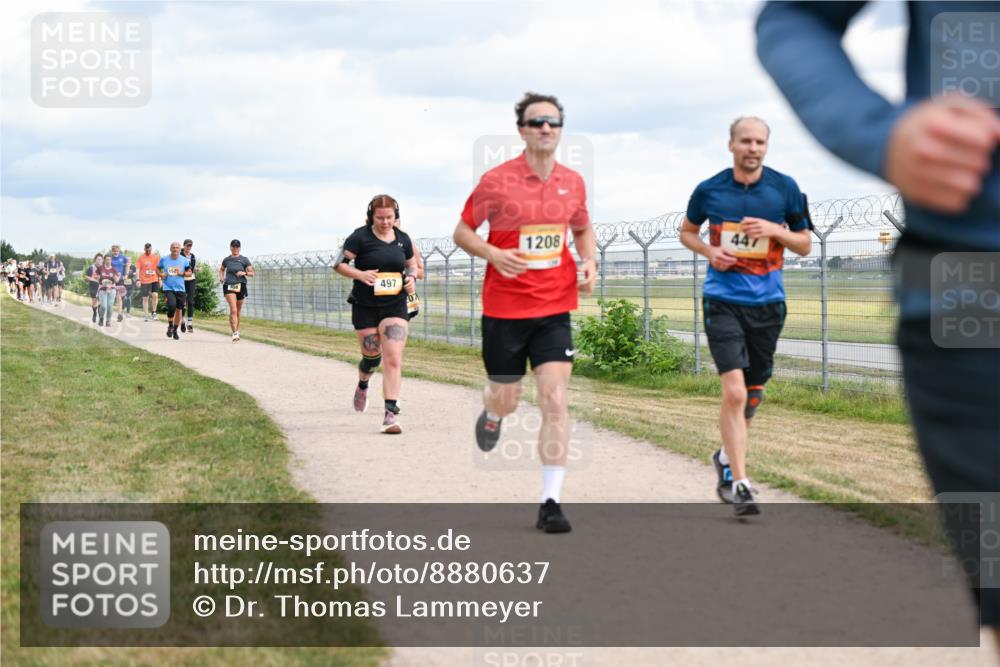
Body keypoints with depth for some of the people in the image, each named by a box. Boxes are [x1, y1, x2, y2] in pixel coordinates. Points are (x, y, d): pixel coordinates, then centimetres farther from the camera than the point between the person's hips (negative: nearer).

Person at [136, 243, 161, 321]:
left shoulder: (156, 257, 5)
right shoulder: (141, 258, 0)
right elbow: (138, 269, -1)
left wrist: (160, 279, 7)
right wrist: (138, 280, -9)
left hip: (154, 280, 1)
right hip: (144, 281, -1)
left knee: (155, 295, -15)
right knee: (145, 298, 4)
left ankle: (153, 312, 1)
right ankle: (145, 315, 12)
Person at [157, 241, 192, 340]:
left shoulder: (184, 260, 1)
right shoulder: (164, 260, 0)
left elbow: (189, 272, 7)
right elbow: (157, 268, 16)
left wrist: (182, 273, -12)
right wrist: (161, 274, -5)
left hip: (180, 289, 2)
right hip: (168, 288, -2)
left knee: (179, 310, 8)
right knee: (171, 306, -24)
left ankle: (175, 330, 27)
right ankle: (170, 326, 1)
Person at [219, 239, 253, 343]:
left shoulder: (244, 260, 5)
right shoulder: (226, 260, 9)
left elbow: (252, 273, 6)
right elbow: (221, 269, 28)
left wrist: (244, 273, -14)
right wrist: (221, 277, 9)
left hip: (240, 286, 1)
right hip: (229, 286, -1)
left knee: (238, 311, 10)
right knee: (233, 310, -17)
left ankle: (236, 331, 28)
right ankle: (235, 333, -25)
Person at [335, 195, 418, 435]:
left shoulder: (403, 239, 6)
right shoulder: (360, 237, -5)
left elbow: (411, 264, 22)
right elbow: (339, 264, -6)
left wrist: (411, 278, 0)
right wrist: (360, 274, -22)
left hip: (395, 307, 2)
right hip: (365, 307, -2)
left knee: (393, 359, -12)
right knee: (372, 356, 7)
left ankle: (391, 413, -14)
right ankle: (363, 385, 44)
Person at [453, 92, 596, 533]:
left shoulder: (572, 182, 5)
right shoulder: (496, 181, -7)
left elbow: (583, 230, 22)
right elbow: (462, 233, 1)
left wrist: (589, 263, 2)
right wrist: (493, 254, -18)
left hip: (554, 310, 2)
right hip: (503, 309, -2)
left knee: (555, 402, -9)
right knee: (506, 400, 9)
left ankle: (551, 502, -6)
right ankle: (491, 414, 49)